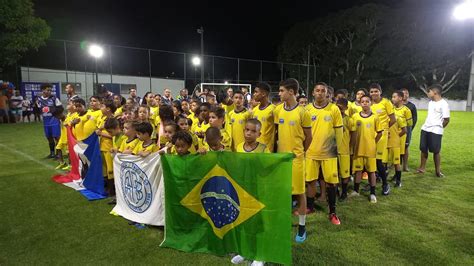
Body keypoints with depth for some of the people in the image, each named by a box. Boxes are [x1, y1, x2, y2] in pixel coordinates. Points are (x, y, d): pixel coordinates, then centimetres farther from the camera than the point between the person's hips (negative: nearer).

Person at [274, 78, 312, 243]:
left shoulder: (302, 112, -9)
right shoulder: (278, 111, 4)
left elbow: (308, 137, -2)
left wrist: (299, 152, 6)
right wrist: (279, 149, 5)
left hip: (296, 157, -4)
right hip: (280, 156, 4)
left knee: (299, 192, 6)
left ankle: (302, 226, 21)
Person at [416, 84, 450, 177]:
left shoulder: (444, 104, -13)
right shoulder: (430, 102, 12)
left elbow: (446, 119, -12)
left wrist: (438, 128, 1)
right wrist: (427, 125, 11)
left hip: (436, 131, -7)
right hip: (425, 129, 7)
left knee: (436, 151, 3)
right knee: (423, 149, 11)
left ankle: (438, 170, 16)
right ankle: (422, 168, 21)